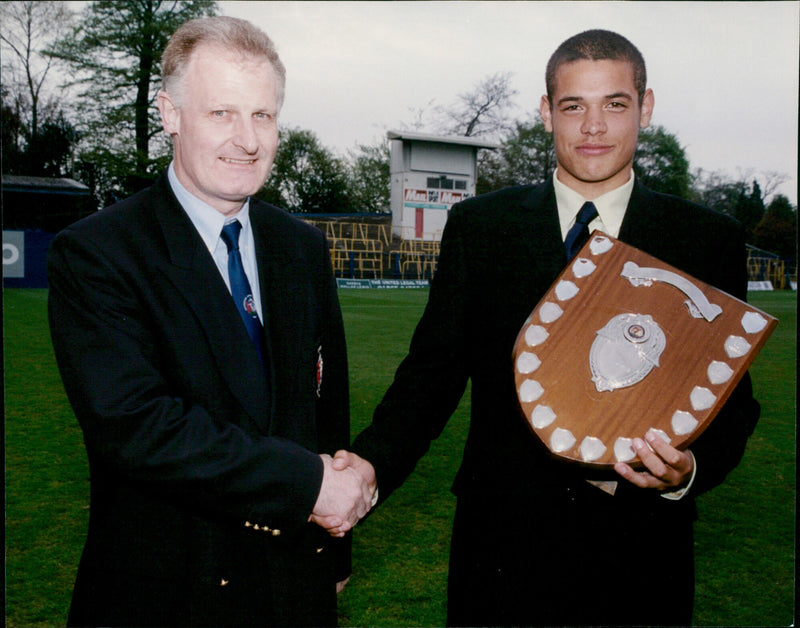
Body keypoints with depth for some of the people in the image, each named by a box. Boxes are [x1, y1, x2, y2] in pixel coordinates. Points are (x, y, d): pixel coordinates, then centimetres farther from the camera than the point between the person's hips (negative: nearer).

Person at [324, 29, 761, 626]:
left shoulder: (712, 240, 0)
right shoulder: (477, 226, 0)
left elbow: (732, 397, 2)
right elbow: (433, 370, -1)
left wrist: (690, 469, -19)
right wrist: (372, 463, -17)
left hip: (641, 555, 1)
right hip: (503, 546, 0)